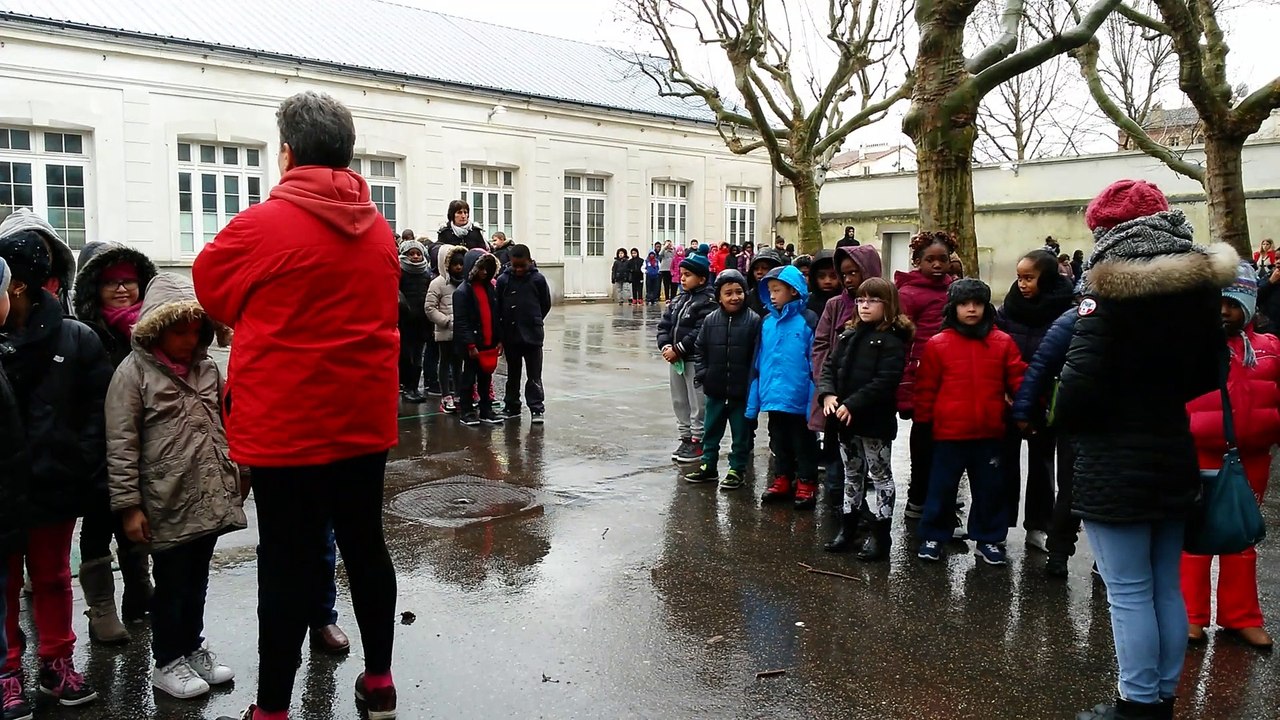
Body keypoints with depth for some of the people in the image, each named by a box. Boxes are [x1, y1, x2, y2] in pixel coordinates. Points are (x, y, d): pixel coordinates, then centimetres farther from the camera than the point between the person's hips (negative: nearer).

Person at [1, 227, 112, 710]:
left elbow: (98, 413, -4)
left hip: (55, 484, 0)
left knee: (53, 579, 15)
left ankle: (57, 664, 29)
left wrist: (88, 473, -10)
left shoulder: (76, 339, -5)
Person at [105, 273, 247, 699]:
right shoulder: (134, 372, -8)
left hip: (210, 498, 5)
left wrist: (233, 475, 14)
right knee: (172, 584, 8)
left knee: (197, 580, 17)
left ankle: (193, 647, 34)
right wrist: (129, 505, -13)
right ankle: (168, 661, 24)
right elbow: (121, 445, -11)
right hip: (168, 505, -5)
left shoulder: (207, 368, 8)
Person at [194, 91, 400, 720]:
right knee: (364, 545, 15)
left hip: (285, 424, -5)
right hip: (364, 420, 5)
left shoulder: (261, 225, -12)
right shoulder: (378, 230, 5)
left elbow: (212, 287, 4)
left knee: (288, 564, 3)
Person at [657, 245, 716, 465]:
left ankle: (698, 442, 11)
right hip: (675, 359, 8)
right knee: (679, 401, 15)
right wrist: (665, 345, -7)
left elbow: (700, 333, -21)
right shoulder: (678, 300, 12)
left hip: (696, 360, -8)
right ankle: (686, 438, 27)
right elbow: (664, 324, 10)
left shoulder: (707, 302, -13)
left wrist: (678, 349, -21)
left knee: (697, 403, 1)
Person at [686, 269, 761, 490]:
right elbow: (699, 349, 10)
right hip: (715, 389, 4)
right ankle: (708, 465, 29)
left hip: (742, 390, -3)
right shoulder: (711, 320, 1)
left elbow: (758, 355, -9)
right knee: (711, 430, 15)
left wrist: (753, 384, -13)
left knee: (742, 432, 8)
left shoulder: (754, 321, -8)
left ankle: (737, 469, 21)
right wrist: (702, 373, 0)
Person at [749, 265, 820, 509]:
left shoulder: (807, 321, -12)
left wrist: (814, 401, -15)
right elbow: (759, 363, 8)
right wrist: (754, 400, 7)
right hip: (773, 397, 6)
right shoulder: (768, 323, 4)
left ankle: (806, 484, 22)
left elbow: (815, 363, -12)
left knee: (803, 443, 9)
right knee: (779, 443, 18)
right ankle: (782, 480, 32)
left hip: (798, 399, -5)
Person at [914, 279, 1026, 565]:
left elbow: (1018, 381, 3)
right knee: (941, 487, 9)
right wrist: (923, 422, 0)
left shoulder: (1003, 343, 1)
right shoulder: (937, 344, -4)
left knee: (990, 488, 12)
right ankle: (933, 536, 23)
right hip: (949, 432, -2)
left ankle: (989, 539, 27)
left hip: (989, 433, 2)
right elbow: (927, 387, 0)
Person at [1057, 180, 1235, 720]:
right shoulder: (1198, 286, 6)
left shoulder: (1109, 288, -17)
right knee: (1167, 588, 16)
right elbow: (1208, 372, 14)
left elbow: (1082, 376, -20)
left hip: (1115, 467, -7)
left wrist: (1064, 423, -2)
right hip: (1174, 456, 8)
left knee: (1129, 593, 2)